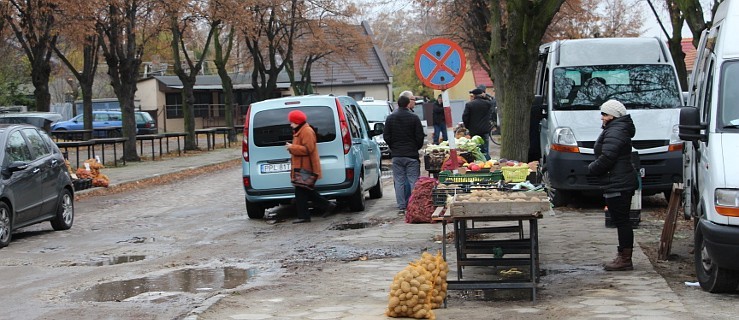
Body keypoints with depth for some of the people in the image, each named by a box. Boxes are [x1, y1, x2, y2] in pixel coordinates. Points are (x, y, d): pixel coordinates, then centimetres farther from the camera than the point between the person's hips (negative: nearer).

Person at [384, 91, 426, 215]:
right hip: (411, 155, -3)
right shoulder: (414, 118, -8)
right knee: (413, 181, 0)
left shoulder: (390, 118, 4)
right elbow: (420, 137, -7)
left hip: (396, 155, 4)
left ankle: (401, 207, 5)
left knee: (399, 181, 6)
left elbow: (386, 136, 5)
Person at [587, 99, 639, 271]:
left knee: (621, 221, -8)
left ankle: (625, 259, -6)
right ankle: (623, 257, 20)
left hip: (617, 185, -11)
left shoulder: (615, 132, -16)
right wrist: (594, 167, 12)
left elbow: (606, 158, -23)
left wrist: (591, 168, -8)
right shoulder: (618, 129, 19)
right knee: (623, 221, 14)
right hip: (623, 184, 11)